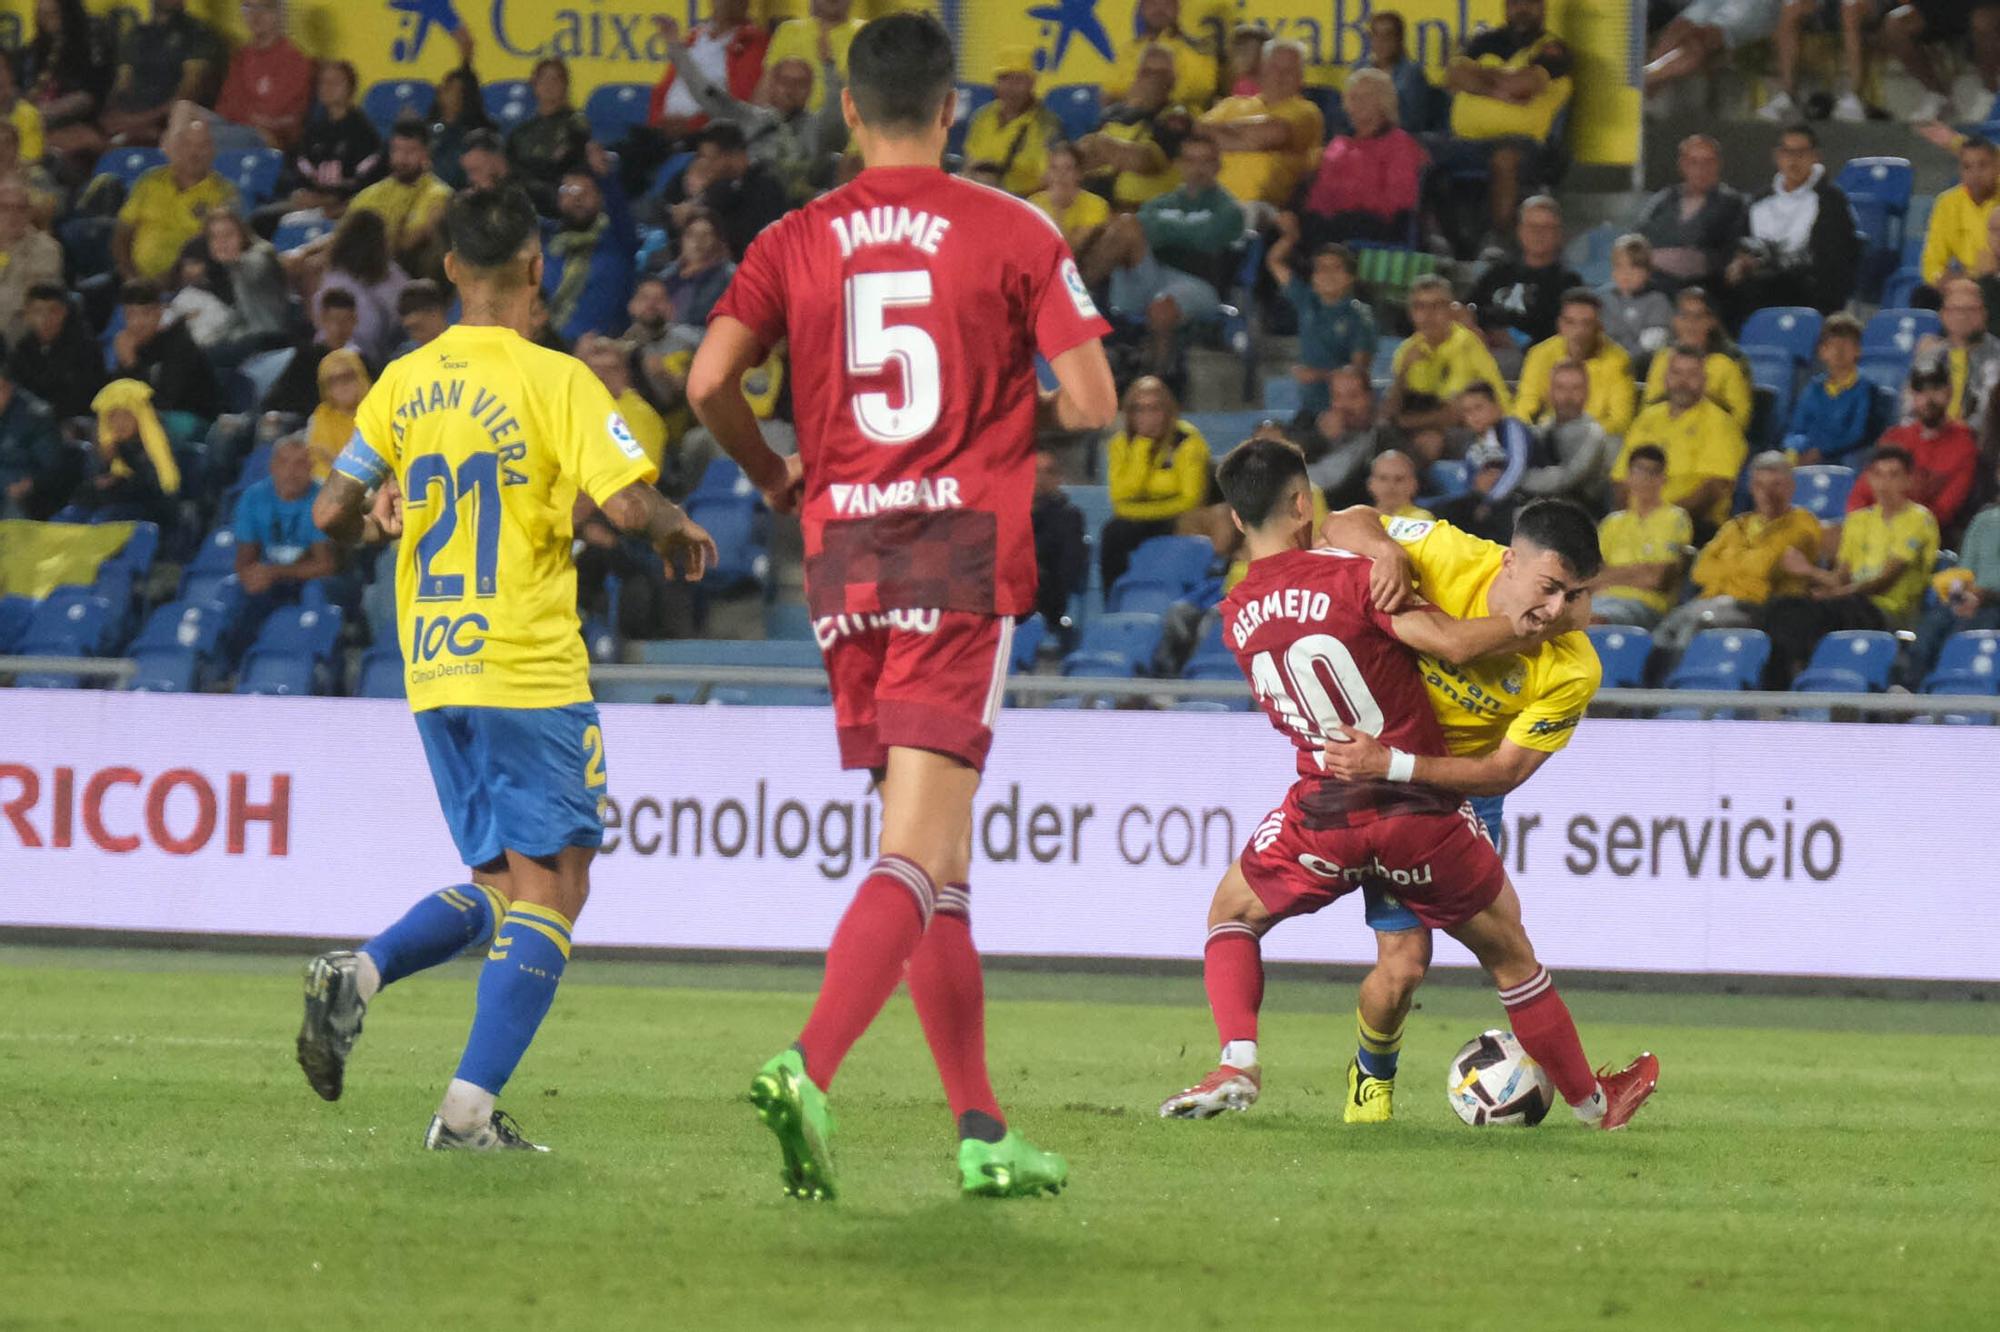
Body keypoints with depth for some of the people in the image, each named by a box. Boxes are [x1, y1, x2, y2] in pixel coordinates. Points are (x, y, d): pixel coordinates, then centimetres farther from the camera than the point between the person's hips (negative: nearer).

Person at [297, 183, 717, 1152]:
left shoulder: (404, 384, 6)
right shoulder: (553, 380, -10)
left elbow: (332, 512, 7)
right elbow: (626, 504, -18)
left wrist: (385, 521, 28)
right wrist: (679, 529, 3)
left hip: (436, 673, 6)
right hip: (530, 672, -6)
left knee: (501, 887, 18)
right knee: (552, 886, -1)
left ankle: (355, 976, -6)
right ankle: (470, 1109, -11)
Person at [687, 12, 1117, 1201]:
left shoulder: (797, 242, 6)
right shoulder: (1012, 233, -1)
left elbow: (710, 379, -5)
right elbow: (1093, 402, -6)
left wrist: (775, 476, 13)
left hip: (844, 556, 4)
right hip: (965, 552, -4)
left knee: (940, 862, 12)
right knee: (920, 853, -11)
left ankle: (983, 1132, 13)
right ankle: (808, 1070, -32)